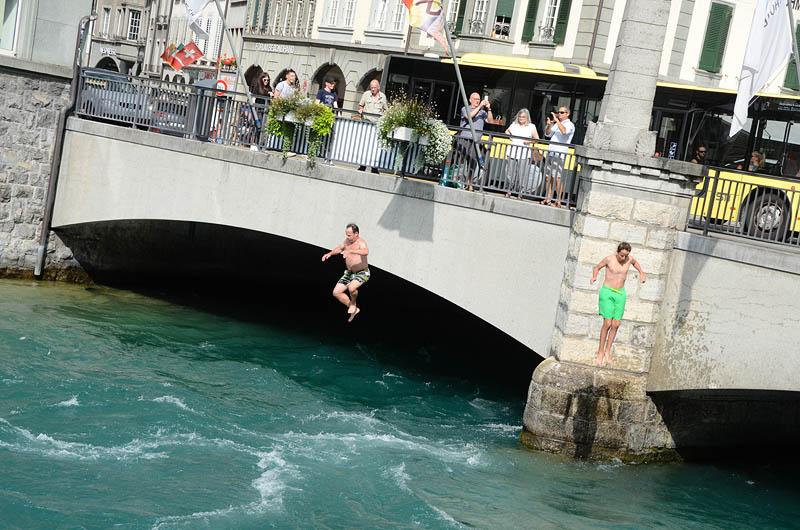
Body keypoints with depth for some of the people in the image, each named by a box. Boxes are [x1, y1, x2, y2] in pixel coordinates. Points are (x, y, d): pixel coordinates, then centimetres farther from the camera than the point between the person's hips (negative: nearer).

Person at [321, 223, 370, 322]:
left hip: (362, 273, -8)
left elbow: (366, 251, -49)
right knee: (336, 293, 3)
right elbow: (340, 248, 23)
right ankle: (354, 310, 20)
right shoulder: (348, 240, 0)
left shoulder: (361, 243, -24)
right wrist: (330, 253, 6)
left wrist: (350, 251, -57)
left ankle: (353, 304, -1)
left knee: (351, 288, -35)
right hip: (349, 273, 8)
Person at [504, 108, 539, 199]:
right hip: (512, 153, 3)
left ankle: (520, 192, -2)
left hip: (524, 155, -3)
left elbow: (537, 139, 5)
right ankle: (509, 190, 14)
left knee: (522, 175, -7)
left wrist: (529, 141, -11)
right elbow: (507, 131, 29)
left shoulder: (531, 127, 4)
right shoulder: (514, 124, 12)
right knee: (510, 173, 4)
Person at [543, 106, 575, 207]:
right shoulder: (556, 124, 21)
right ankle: (547, 199, 9)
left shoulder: (569, 125, -2)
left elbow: (564, 131, -23)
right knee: (548, 177, 5)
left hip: (559, 155, -7)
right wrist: (549, 125, 0)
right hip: (550, 153, 7)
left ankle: (558, 201, -9)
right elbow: (547, 134, 18)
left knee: (557, 178, -11)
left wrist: (557, 120, -20)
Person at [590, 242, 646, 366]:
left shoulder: (629, 259, -1)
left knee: (616, 325, 0)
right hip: (607, 292, -4)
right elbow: (597, 267, 5)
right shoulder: (609, 259, -11)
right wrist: (594, 277, -13)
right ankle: (600, 352, 2)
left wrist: (641, 272, 11)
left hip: (620, 294, 4)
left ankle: (607, 351, 14)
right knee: (607, 324, -11)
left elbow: (635, 262, 24)